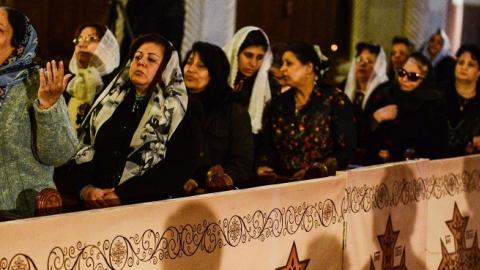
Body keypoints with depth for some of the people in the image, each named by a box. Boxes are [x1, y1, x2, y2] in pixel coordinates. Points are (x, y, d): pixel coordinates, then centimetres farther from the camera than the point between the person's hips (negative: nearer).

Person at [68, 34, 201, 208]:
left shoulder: (181, 111, 6)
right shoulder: (109, 101, 18)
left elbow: (179, 168, -4)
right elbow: (84, 149, 12)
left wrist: (123, 194, -11)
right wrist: (86, 188, -7)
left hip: (148, 207, -3)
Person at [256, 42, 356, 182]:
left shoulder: (335, 100, 1)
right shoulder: (278, 103, 17)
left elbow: (347, 149, -4)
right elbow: (266, 146, 15)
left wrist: (322, 169, -17)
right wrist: (262, 167, -5)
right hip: (283, 182, 3)